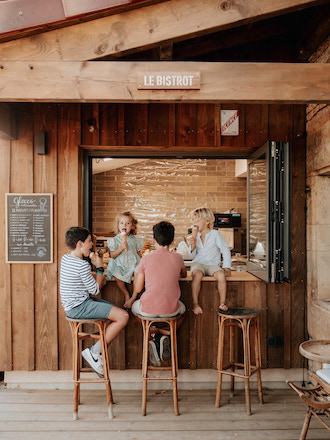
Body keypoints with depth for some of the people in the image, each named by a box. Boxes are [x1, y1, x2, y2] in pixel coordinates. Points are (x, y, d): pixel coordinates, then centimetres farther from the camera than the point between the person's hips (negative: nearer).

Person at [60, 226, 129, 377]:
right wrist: (100, 268, -4)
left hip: (73, 305, 10)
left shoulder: (65, 258, 9)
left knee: (120, 312, 11)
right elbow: (95, 290, -14)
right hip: (79, 307, -10)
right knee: (123, 316, -16)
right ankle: (94, 352, -2)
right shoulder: (82, 264, -21)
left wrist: (98, 278, 12)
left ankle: (96, 352, 11)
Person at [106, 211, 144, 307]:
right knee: (117, 276, -30)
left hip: (133, 263, 1)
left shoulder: (135, 240, 7)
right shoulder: (115, 240, 2)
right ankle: (126, 294, -4)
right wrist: (121, 248, -17)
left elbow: (138, 253, 13)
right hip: (119, 264, -1)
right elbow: (112, 255, -3)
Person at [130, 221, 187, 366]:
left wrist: (132, 299, 22)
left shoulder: (146, 259, -7)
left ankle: (155, 334, 10)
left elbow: (138, 288, 0)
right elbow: (184, 275, 20)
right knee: (182, 308, 36)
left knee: (134, 307, 33)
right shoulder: (178, 258, -2)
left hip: (148, 309, -1)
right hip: (171, 310, 1)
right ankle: (164, 337, 13)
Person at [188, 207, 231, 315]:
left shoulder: (215, 234, -3)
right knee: (197, 274, -34)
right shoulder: (195, 236, 6)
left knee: (221, 275, -32)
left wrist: (227, 267, -7)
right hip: (198, 263, 1)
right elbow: (193, 255, 9)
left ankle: (222, 303, -12)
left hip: (213, 264, -1)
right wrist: (192, 246, -12)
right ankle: (195, 303, -25)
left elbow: (225, 250, 0)